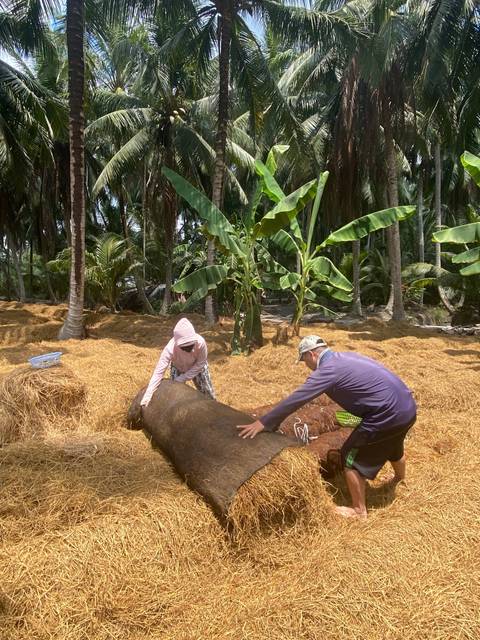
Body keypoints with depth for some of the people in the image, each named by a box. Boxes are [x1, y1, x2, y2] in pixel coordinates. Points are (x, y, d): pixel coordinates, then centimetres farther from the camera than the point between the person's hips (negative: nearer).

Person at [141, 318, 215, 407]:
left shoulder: (200, 342, -40)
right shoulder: (170, 349, -40)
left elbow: (200, 364, -24)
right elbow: (159, 372, -38)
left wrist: (181, 379, -27)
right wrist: (147, 396, -42)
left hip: (197, 367, 0)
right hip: (178, 369, 0)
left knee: (209, 396, 7)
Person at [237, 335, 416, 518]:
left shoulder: (328, 370, -16)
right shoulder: (344, 357, 11)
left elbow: (296, 399, -17)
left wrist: (263, 422, -13)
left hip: (388, 415, -10)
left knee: (351, 457, 5)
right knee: (392, 447, 36)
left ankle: (359, 510, 19)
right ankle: (400, 478, 64)